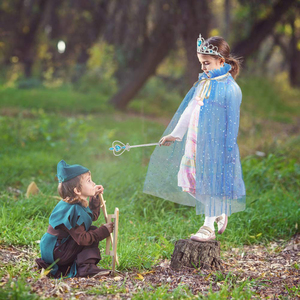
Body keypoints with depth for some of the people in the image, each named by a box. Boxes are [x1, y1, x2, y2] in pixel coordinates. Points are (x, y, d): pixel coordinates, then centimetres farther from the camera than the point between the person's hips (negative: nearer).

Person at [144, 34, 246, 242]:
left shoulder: (230, 88, -12)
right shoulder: (203, 83, 10)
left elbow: (233, 122, -11)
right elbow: (189, 109, 18)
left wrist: (229, 150, -12)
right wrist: (176, 134, 21)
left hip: (216, 144, -7)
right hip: (196, 141, 8)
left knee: (212, 182, -1)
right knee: (190, 180, 8)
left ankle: (209, 227, 10)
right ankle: (220, 214, 26)